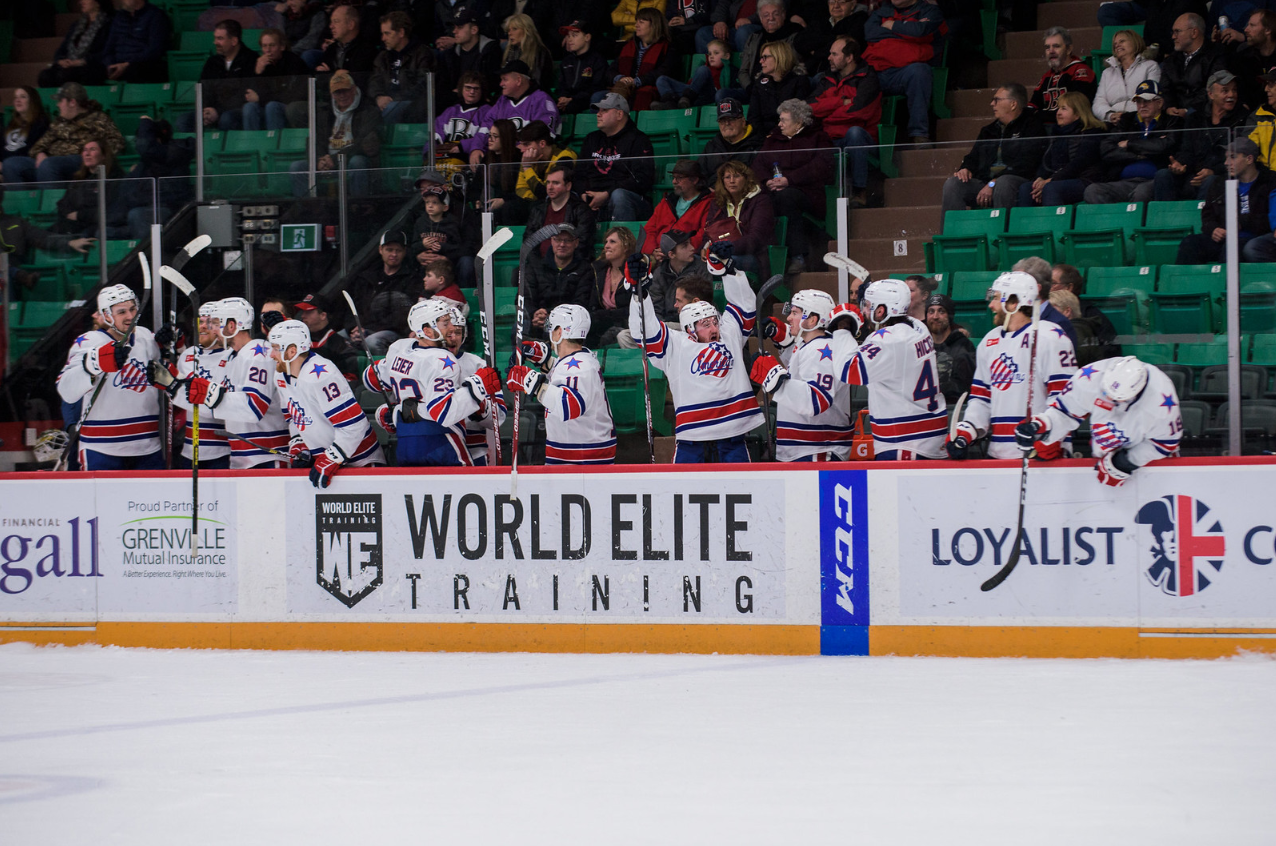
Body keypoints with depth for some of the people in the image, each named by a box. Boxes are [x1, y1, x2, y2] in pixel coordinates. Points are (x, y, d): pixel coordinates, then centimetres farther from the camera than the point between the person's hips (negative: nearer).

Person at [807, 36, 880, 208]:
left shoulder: (867, 79, 4)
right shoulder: (827, 80, 20)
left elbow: (857, 111, -13)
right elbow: (810, 107, 3)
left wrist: (825, 116, -1)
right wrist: (841, 102, -8)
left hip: (858, 142, -3)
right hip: (830, 141, 3)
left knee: (854, 131, -39)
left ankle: (859, 191, -31)